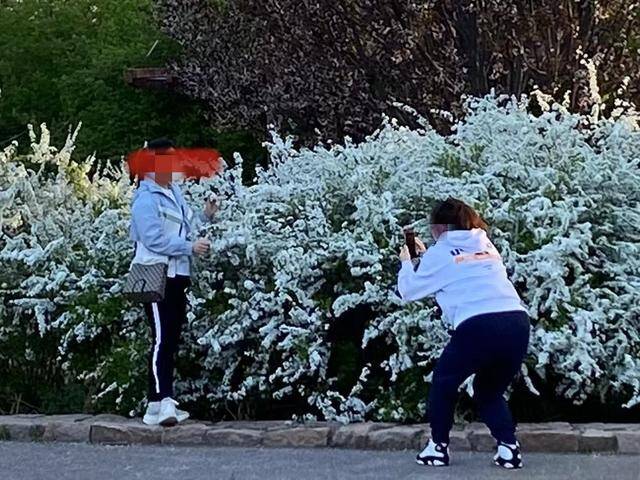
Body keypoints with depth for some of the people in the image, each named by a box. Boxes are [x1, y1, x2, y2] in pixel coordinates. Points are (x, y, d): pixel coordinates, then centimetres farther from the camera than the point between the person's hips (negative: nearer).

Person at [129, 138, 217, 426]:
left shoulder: (174, 193, 18)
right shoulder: (146, 199, -11)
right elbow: (155, 239, -20)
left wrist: (205, 216, 8)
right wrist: (191, 247, -20)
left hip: (178, 277, 9)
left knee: (172, 340, 12)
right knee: (162, 339, -16)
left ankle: (165, 402, 19)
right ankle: (158, 403, -20)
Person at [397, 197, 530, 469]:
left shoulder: (439, 253, 9)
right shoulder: (485, 245, 25)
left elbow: (409, 291, 21)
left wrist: (407, 262, 38)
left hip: (478, 326, -5)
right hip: (517, 324, 5)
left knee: (444, 382, 21)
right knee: (489, 391, 25)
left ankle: (438, 447, 23)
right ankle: (509, 447, 9)